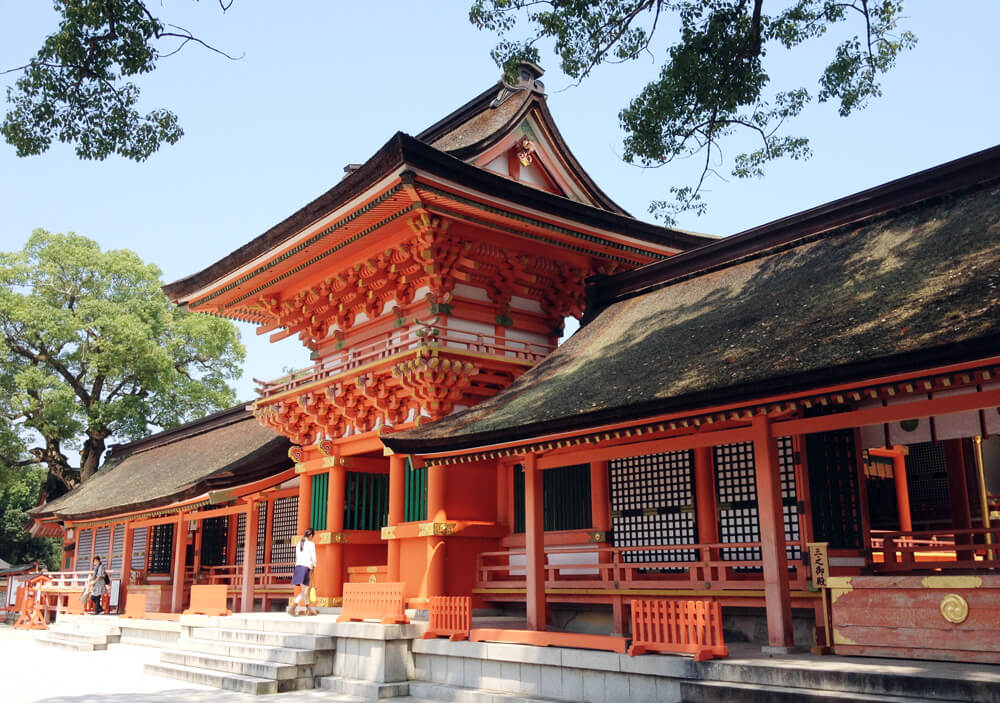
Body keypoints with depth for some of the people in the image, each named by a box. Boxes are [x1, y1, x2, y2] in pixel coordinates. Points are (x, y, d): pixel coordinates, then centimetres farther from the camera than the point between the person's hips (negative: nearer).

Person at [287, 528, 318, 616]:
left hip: (298, 566, 7)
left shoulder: (299, 543, 15)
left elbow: (297, 557, 15)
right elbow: (313, 558, -4)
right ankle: (292, 607, -19)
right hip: (306, 567, -7)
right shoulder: (311, 544, -3)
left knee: (306, 588, 15)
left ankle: (309, 609, 22)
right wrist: (313, 567, 12)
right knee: (303, 590, -6)